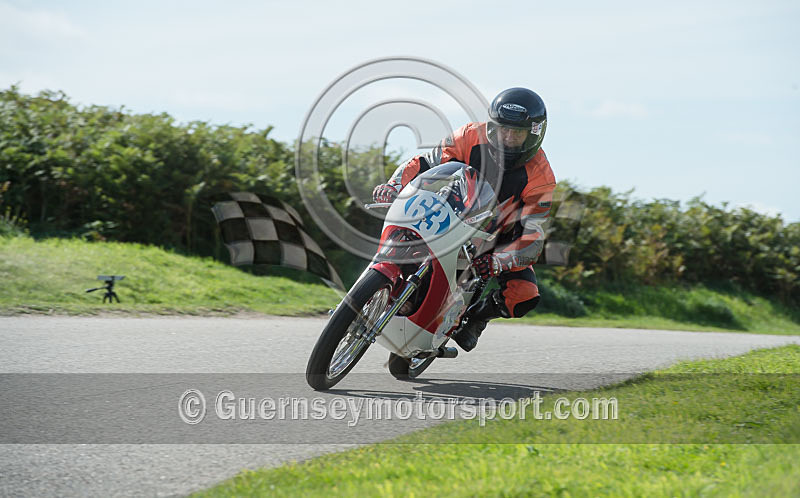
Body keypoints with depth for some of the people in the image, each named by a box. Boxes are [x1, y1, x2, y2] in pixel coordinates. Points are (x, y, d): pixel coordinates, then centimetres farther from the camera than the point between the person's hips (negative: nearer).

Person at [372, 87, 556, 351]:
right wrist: (395, 185, -33)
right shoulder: (473, 137, -19)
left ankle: (475, 316, 11)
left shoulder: (540, 177, -22)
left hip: (499, 238, -1)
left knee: (524, 296, -19)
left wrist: (497, 262, -42)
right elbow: (425, 162, -12)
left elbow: (533, 237, -25)